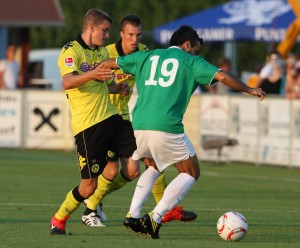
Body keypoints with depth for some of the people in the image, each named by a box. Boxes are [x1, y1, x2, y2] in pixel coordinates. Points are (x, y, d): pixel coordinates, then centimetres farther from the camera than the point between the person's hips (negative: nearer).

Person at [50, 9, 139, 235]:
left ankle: (93, 204, 20)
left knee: (132, 169, -4)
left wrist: (119, 88, 8)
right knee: (89, 185, -7)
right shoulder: (71, 51, -8)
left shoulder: (103, 52, 18)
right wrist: (92, 74, -44)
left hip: (111, 118, 7)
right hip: (87, 125, -7)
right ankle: (58, 220, 16)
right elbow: (67, 82, -26)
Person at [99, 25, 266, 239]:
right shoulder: (190, 61, 7)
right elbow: (223, 76, -1)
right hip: (167, 128, -6)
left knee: (155, 165, 31)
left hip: (139, 125, 6)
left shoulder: (147, 57, 20)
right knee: (191, 172, 10)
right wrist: (249, 90, 12)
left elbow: (108, 64, 25)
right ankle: (155, 218, -5)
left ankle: (133, 214, 15)